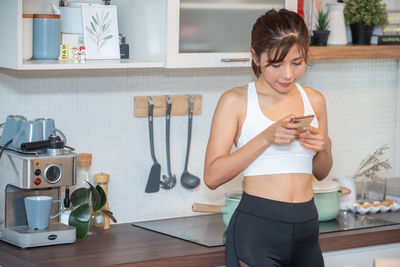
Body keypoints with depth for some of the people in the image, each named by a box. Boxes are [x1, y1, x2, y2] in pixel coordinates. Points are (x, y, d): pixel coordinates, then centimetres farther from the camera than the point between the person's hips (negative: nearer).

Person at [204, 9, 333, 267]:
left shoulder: (314, 100, 9)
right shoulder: (236, 101, -5)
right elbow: (212, 176, -12)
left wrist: (324, 148, -3)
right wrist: (266, 138, -19)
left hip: (306, 225, 5)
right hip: (257, 226, -5)